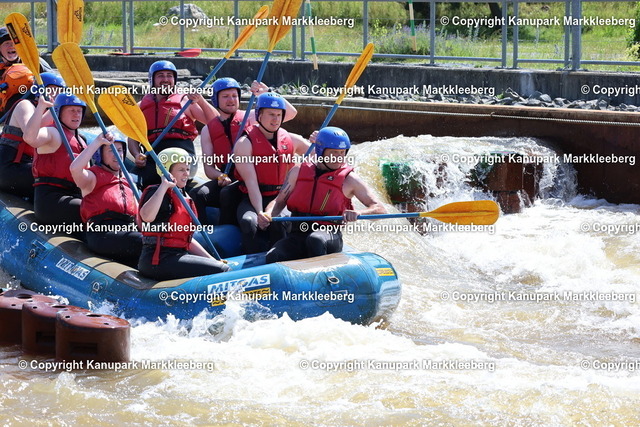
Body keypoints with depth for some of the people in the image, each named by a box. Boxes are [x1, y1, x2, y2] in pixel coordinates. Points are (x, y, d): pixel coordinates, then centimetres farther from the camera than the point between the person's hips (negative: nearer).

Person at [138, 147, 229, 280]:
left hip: (179, 256, 10)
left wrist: (212, 259, 15)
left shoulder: (184, 198, 22)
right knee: (221, 271, -20)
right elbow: (146, 217, -31)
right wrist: (164, 186, -25)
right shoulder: (156, 192, -6)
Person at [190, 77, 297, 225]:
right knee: (197, 194, -25)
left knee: (227, 194, -33)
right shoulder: (208, 131, 16)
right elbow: (208, 168, 11)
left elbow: (290, 113, 0)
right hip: (226, 180, 3)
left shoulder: (250, 118, 10)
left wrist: (268, 93, -12)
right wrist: (221, 176, -13)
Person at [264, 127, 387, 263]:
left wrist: (357, 213, -26)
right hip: (297, 235, 2)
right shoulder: (299, 171, 10)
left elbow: (380, 209, -4)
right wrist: (268, 215, -9)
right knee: (272, 257, -29)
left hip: (329, 237, -2)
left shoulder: (348, 179, 1)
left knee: (315, 239, -38)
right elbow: (280, 201, 15)